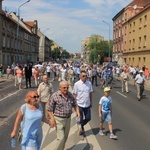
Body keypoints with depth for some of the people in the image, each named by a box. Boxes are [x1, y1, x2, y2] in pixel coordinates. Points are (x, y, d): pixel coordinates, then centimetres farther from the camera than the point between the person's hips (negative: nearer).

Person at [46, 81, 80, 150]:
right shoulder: (55, 96, -15)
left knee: (65, 137, 16)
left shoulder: (70, 95, 2)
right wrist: (52, 119, -17)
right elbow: (49, 108, -12)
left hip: (68, 119, 6)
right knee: (61, 138, -8)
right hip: (59, 119, -6)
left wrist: (77, 111, -4)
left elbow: (74, 104, 13)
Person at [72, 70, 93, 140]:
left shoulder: (89, 83, -1)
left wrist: (91, 101, 11)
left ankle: (82, 126, 39)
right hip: (80, 105, -3)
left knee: (88, 118, 9)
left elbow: (90, 93, 9)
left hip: (87, 105, 3)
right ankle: (81, 133, 26)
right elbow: (74, 94, -6)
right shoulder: (77, 84, -12)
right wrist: (75, 103, -8)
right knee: (81, 119, 8)